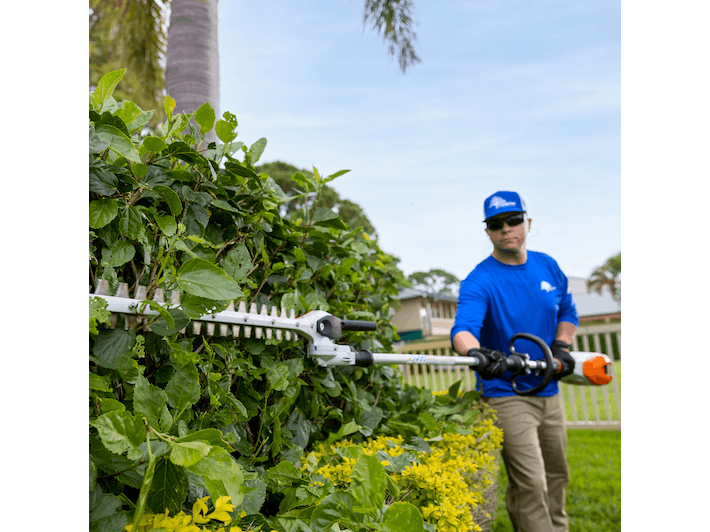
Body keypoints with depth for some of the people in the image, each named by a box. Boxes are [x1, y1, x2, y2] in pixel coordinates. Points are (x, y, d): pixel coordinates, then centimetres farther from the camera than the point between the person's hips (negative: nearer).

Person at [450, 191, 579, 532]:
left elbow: (567, 312, 19)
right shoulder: (479, 281, -16)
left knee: (556, 478, 21)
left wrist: (561, 346, 2)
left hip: (549, 392, 7)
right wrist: (475, 352, -55)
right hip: (506, 396, -6)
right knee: (531, 487, -10)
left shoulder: (548, 267, 5)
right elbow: (463, 327, -33)